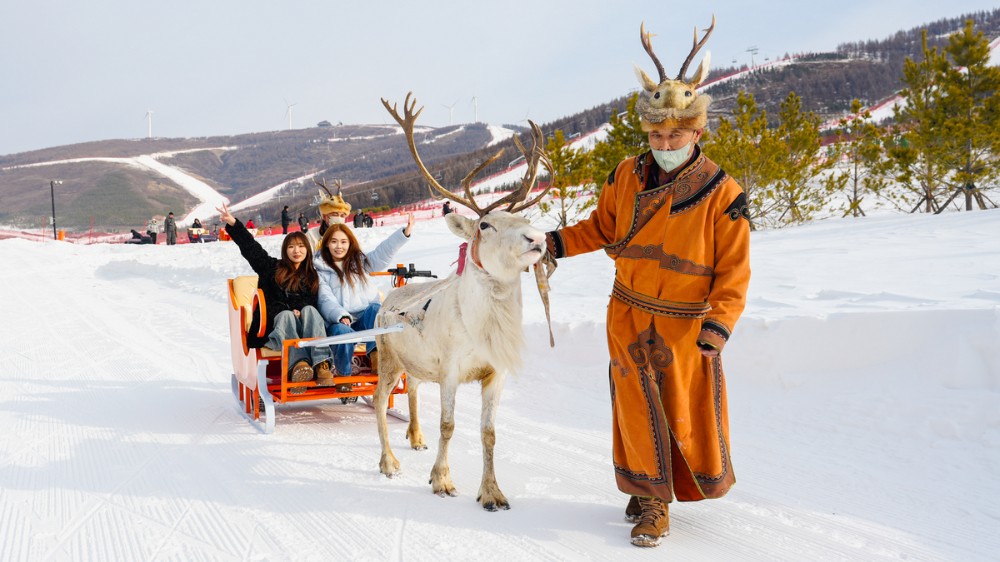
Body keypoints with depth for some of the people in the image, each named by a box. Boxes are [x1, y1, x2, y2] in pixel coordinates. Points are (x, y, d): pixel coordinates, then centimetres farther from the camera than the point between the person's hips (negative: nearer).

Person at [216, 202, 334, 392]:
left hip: (304, 328, 1)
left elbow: (314, 303, 12)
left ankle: (321, 363, -52)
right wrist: (233, 224, -2)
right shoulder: (272, 268, 17)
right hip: (275, 326, -1)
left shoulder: (311, 276, 20)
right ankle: (298, 363, -60)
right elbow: (250, 248, 11)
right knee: (286, 315, -33)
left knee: (309, 310, -30)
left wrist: (301, 312, -10)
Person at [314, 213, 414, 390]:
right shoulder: (320, 270, 8)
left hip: (365, 320, 3)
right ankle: (343, 375, -17)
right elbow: (326, 300, -6)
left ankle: (375, 355, -34)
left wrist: (405, 232, -9)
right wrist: (341, 316, -25)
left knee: (376, 308, -30)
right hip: (338, 322, -3)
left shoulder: (360, 261, 18)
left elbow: (383, 252, 5)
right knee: (343, 332, -36)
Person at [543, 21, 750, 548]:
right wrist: (557, 242, 1)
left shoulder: (722, 195, -11)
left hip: (686, 326, -3)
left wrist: (719, 325, -19)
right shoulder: (627, 177, -2)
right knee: (638, 408, 7)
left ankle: (704, 476, 32)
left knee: (689, 414, 4)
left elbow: (733, 272, -9)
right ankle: (650, 503, 23)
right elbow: (602, 228, 14)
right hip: (628, 317, 3)